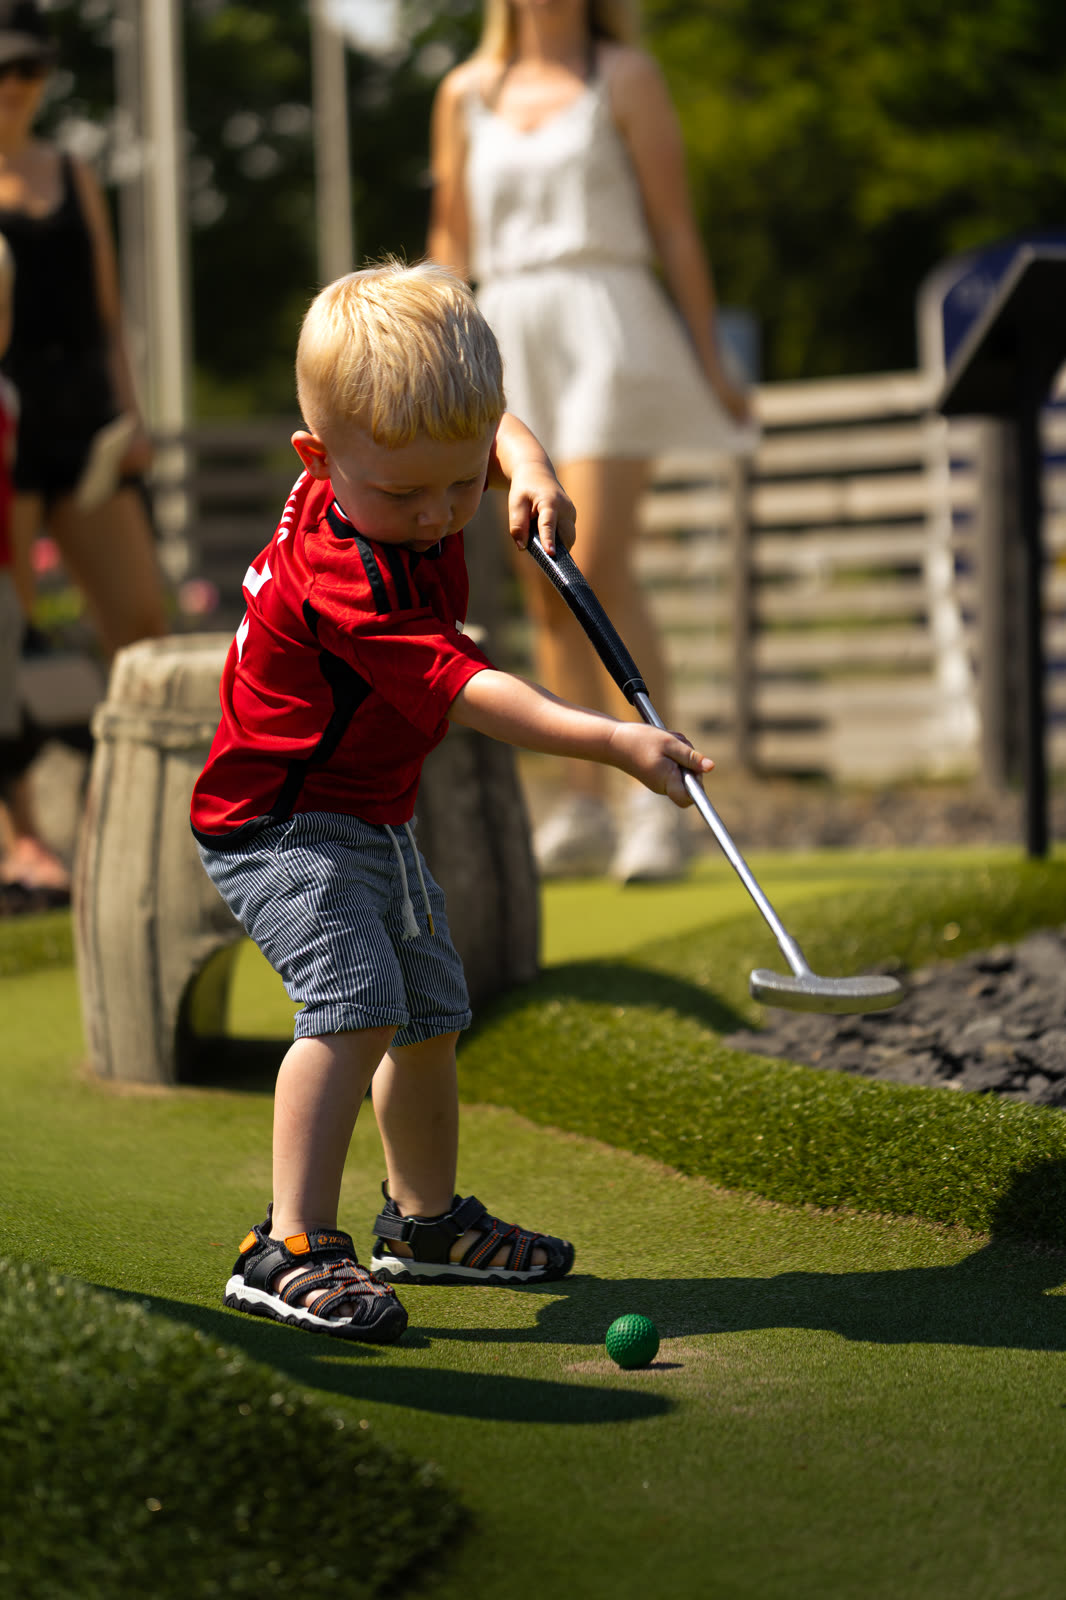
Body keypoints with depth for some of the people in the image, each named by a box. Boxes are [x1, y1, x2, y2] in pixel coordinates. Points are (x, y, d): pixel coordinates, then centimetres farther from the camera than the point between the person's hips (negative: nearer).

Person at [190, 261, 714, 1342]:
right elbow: (465, 691, -38)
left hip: (370, 823, 10)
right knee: (356, 998, -28)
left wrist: (526, 463, -5)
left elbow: (483, 416, 16)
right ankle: (293, 1248, -29)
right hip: (283, 826, -10)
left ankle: (425, 1220, 39)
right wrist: (614, 743, -45)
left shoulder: (402, 467, -7)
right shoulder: (343, 574, -33)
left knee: (429, 1011, 20)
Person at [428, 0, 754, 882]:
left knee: (598, 568, -17)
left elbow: (675, 225, 1)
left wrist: (710, 362, -2)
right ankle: (585, 809, 7)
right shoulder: (468, 92, 15)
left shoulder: (626, 77, 4)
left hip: (606, 325, -4)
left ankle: (658, 801, -15)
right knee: (544, 590, 3)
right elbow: (452, 236, 20)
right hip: (507, 336, 5)